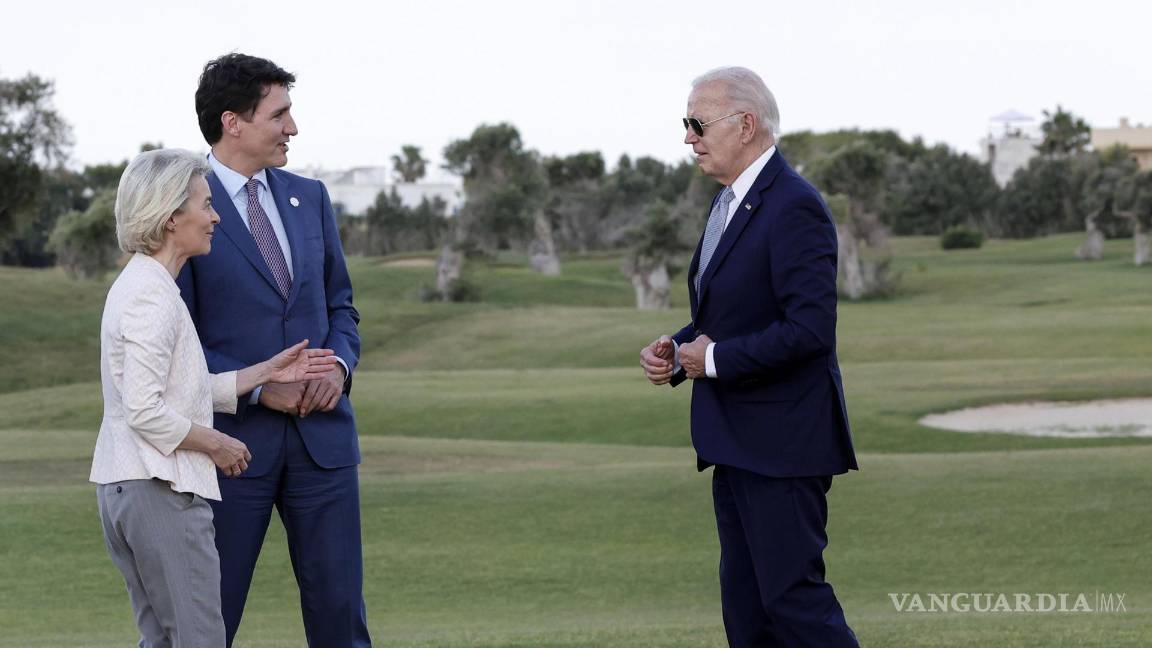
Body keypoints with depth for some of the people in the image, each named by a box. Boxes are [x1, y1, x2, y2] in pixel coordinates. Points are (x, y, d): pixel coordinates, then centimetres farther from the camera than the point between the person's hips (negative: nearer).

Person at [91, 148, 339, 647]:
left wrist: (268, 373, 15)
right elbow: (145, 410, -22)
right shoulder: (151, 296, -16)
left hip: (122, 488, 10)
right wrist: (216, 445, -10)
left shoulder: (140, 284, 15)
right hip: (160, 490, -10)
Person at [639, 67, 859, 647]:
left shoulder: (794, 208, -17)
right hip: (738, 441, 10)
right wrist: (676, 350, 4)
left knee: (791, 591, -8)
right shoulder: (731, 202, 15)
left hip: (781, 441, -10)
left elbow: (810, 328, -24)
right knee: (745, 601, 11)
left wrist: (715, 359, -17)